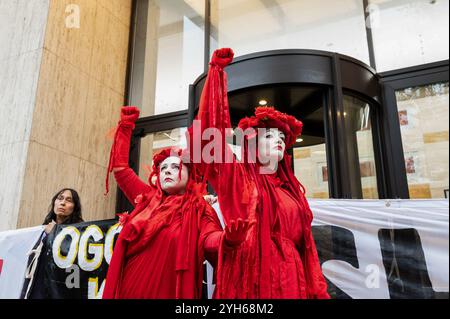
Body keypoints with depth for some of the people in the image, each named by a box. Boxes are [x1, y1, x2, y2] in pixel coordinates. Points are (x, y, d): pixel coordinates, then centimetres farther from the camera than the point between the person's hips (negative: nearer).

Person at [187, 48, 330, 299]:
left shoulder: (293, 189, 15)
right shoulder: (237, 177, 3)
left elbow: (306, 245, 14)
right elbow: (213, 129, -7)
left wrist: (318, 290, 6)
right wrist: (217, 71, -8)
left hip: (290, 279, 4)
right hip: (249, 277, -4)